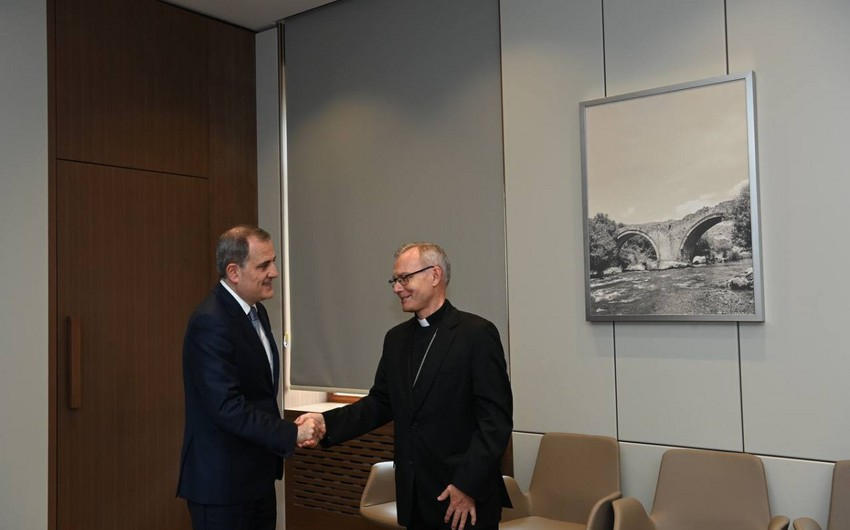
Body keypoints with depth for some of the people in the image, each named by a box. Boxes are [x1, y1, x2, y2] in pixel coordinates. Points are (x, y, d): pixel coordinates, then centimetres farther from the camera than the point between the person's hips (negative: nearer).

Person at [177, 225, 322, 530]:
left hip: (256, 476, 9)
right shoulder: (211, 323, -21)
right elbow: (227, 407, -26)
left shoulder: (255, 311, 9)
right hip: (221, 481, -8)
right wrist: (291, 434, -20)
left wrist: (287, 433, 3)